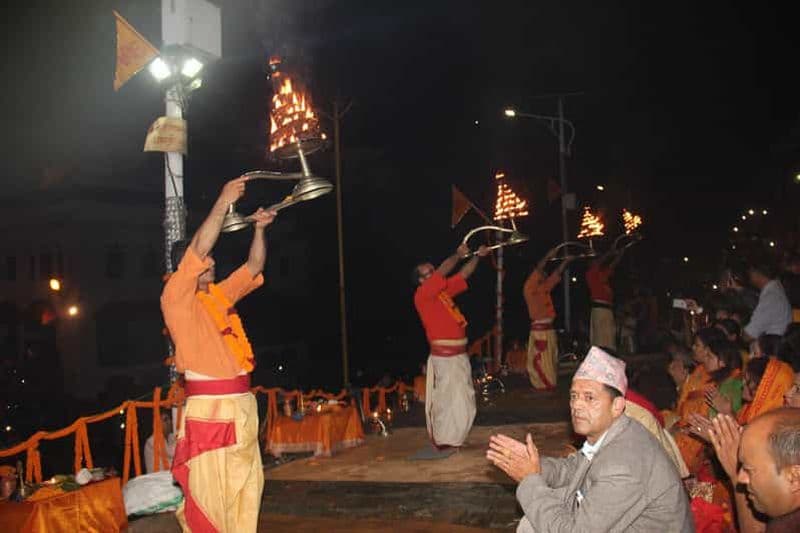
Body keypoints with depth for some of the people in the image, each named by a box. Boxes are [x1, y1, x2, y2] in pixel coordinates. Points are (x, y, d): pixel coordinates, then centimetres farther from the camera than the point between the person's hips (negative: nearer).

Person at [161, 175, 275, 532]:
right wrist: (223, 202, -19)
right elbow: (198, 249, -18)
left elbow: (254, 268, 21)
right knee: (208, 493, -5)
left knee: (246, 488, 10)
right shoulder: (176, 297, -5)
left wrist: (259, 229, 8)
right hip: (207, 409, -7)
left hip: (242, 405, 7)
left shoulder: (221, 295, 16)